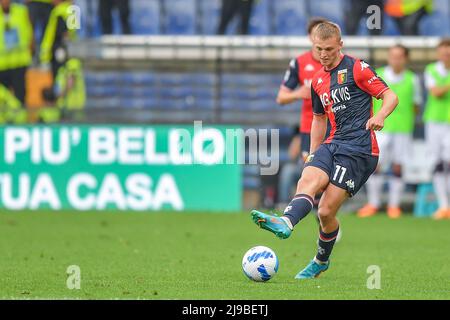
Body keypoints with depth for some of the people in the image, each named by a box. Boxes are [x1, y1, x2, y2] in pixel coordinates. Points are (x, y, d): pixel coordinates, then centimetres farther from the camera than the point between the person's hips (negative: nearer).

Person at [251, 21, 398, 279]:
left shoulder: (356, 68, -3)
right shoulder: (318, 81, 18)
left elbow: (391, 97, -4)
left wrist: (379, 116, -25)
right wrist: (312, 155, 28)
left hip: (358, 148, -7)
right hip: (332, 144, 7)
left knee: (326, 212, -12)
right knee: (307, 182, -23)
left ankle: (322, 260, 5)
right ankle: (286, 223, -42)